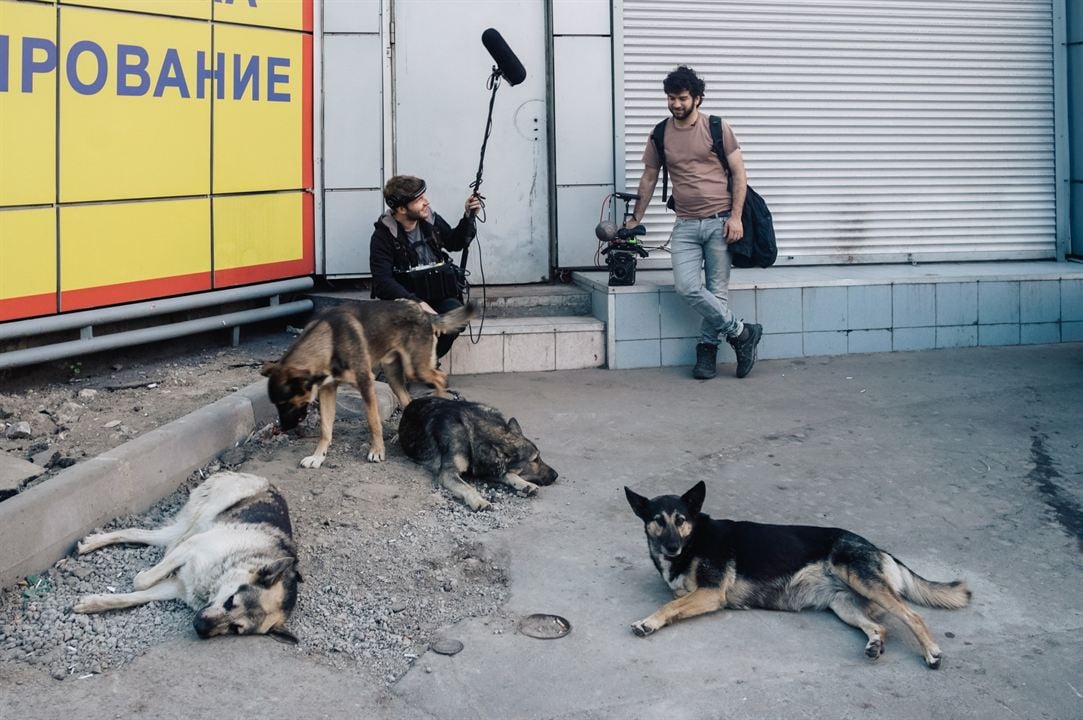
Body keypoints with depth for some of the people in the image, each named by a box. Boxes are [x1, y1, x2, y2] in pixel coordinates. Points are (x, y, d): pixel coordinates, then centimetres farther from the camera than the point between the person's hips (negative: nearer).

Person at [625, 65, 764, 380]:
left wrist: (735, 217, -9)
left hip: (719, 222, -2)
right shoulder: (660, 135, 8)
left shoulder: (718, 129, 0)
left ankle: (707, 347, 15)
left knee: (717, 291, -2)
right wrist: (635, 219, 17)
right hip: (685, 225, 2)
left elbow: (739, 174, 1)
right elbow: (649, 179, 17)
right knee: (687, 287, -12)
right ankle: (741, 332, 2)